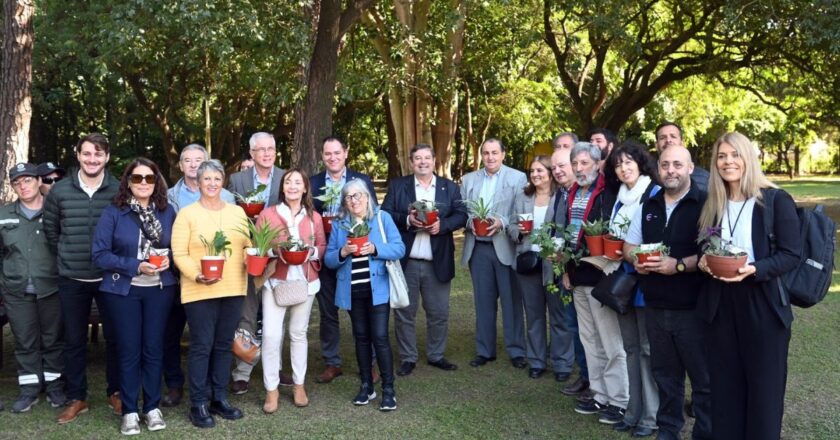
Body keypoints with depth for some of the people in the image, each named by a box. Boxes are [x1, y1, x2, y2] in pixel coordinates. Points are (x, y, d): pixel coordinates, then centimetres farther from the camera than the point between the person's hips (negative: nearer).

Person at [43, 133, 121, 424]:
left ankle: (115, 393, 24)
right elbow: (50, 229, 12)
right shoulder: (60, 191, 0)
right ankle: (76, 398, 24)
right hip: (71, 279, 2)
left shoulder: (119, 190, -5)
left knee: (114, 337, 8)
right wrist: (65, 257, 9)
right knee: (74, 340, 10)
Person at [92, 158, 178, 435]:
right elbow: (99, 254, -9)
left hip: (160, 289, 2)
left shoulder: (168, 212, 2)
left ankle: (153, 407, 21)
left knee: (154, 348, 9)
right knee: (128, 350, 5)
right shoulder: (113, 213, -6)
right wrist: (136, 266, -19)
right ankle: (129, 411, 17)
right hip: (123, 290, -2)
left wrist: (168, 259, -12)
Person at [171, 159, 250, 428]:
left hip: (233, 289, 4)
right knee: (201, 346, 1)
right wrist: (196, 275, -22)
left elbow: (248, 245, 13)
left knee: (224, 345, 12)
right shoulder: (187, 214, -2)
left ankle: (219, 398, 23)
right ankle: (198, 404, 11)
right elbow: (179, 254, -7)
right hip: (199, 291, -4)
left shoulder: (237, 212, 11)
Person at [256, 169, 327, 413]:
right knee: (271, 334, -9)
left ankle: (299, 385, 24)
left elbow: (322, 246, 10)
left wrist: (311, 251, -11)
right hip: (275, 280, -2)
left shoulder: (314, 217, 7)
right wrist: (276, 251, -18)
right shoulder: (267, 214, 0)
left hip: (305, 281, 2)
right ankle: (271, 389, 5)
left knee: (299, 333, 11)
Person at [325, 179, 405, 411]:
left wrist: (374, 249, -21)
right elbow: (329, 259, 4)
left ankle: (388, 389, 3)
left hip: (377, 288, -3)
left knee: (380, 337, -6)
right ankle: (366, 386, 23)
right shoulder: (339, 224, 7)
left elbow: (399, 248, -7)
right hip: (352, 290, 3)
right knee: (361, 337, 12)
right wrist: (342, 253, -17)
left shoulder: (382, 218, -1)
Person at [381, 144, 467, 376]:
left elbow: (461, 215, 2)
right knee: (404, 312, 7)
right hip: (405, 261, -1)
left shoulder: (450, 187, 8)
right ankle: (408, 358, 20)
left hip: (438, 262, 1)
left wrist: (442, 224, -16)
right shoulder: (397, 185, 4)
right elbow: (385, 214, -3)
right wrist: (407, 220, -19)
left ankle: (436, 355, 26)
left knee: (439, 313, 9)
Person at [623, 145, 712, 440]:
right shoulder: (647, 207, 12)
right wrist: (636, 261, -4)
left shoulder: (705, 204, -8)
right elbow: (628, 246, 17)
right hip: (655, 307, 6)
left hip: (693, 308, -5)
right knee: (665, 374, 18)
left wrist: (679, 265, -24)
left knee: (703, 378, 5)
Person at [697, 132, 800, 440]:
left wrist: (754, 269, -25)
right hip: (722, 304, 5)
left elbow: (792, 254, -10)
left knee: (764, 389, 6)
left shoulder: (777, 200, -7)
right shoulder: (712, 206, 9)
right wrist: (704, 262, -6)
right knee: (725, 387, 12)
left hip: (763, 306, -5)